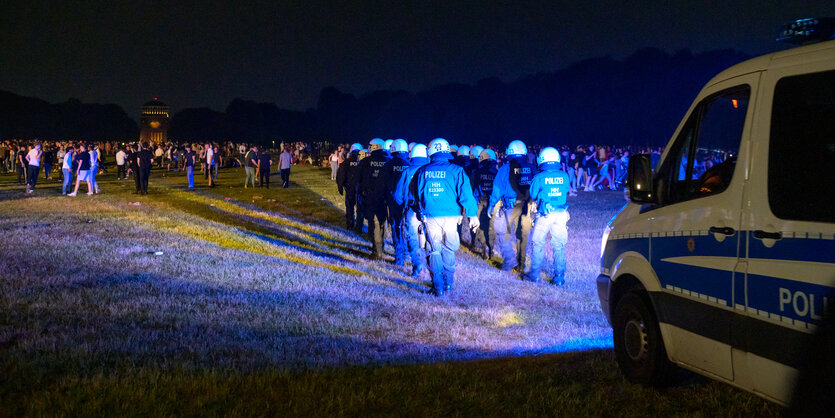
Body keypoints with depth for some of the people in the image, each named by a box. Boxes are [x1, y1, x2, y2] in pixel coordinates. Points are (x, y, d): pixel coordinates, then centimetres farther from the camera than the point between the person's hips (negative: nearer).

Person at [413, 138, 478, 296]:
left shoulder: (422, 172, 3)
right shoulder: (455, 170, -4)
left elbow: (417, 195, 13)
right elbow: (465, 194, -6)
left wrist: (422, 212, 25)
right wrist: (472, 214, 0)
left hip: (430, 216, 1)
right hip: (450, 216, -1)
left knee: (434, 251, 7)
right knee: (449, 250, 16)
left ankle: (438, 287, 3)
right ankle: (448, 282, 21)